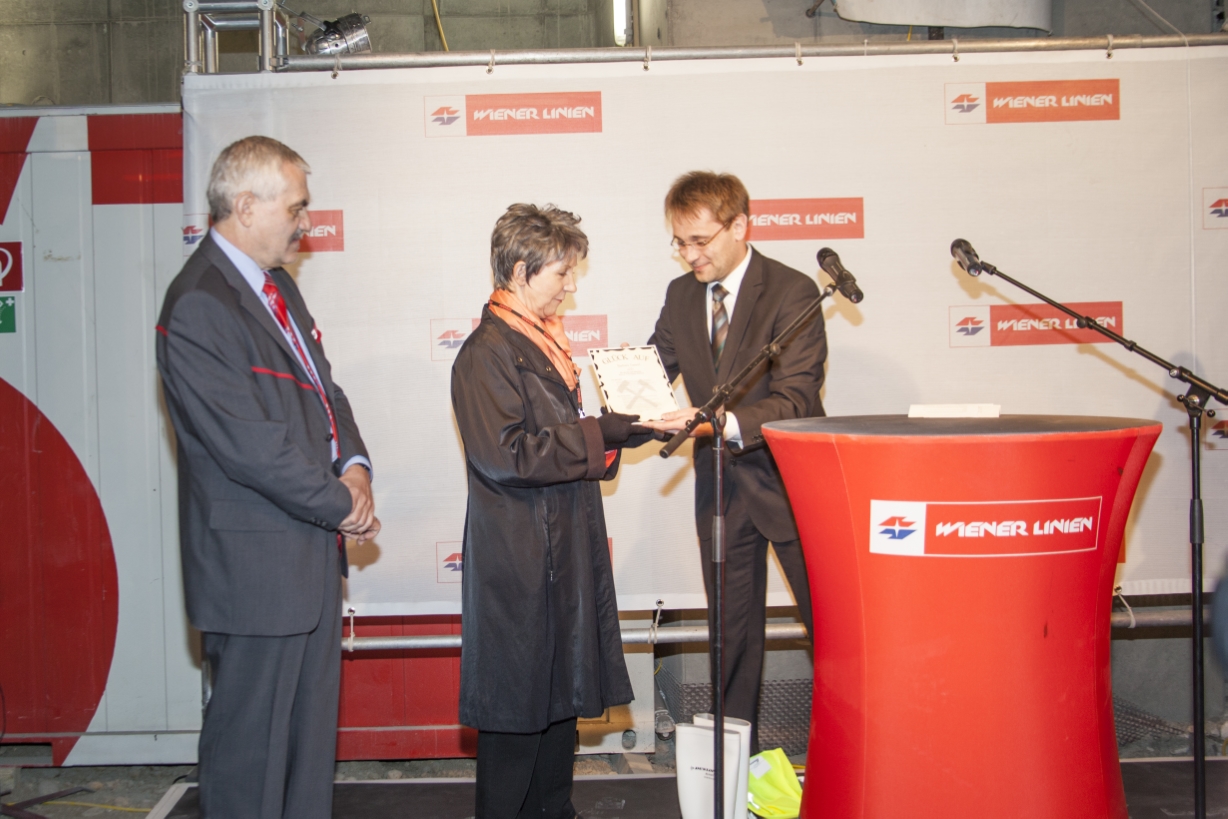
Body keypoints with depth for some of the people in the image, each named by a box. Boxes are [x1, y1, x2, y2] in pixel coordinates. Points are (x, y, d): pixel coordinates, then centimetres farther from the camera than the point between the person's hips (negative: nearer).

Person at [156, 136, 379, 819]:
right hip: (257, 564, -10)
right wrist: (343, 505, -12)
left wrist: (354, 466, -1)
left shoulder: (277, 284, 12)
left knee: (313, 726, 18)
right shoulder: (197, 307, -19)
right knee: (252, 740, 3)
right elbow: (250, 445, -23)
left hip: (313, 553, 10)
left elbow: (323, 390, 18)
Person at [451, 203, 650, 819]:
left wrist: (641, 423, 7)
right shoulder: (486, 353, -16)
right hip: (519, 563, -9)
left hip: (564, 552, 9)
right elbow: (506, 455, -25)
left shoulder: (543, 342, 13)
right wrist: (602, 434, -19)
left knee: (563, 696, 16)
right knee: (518, 702, 0)